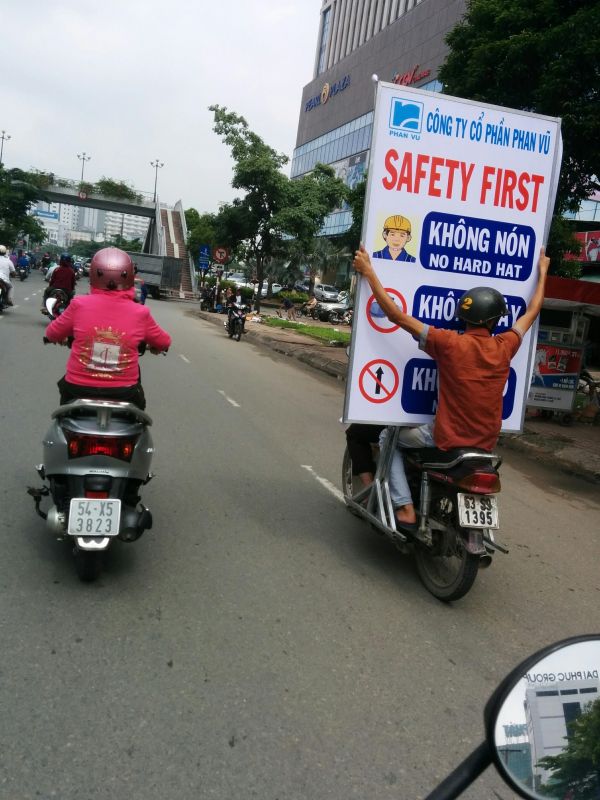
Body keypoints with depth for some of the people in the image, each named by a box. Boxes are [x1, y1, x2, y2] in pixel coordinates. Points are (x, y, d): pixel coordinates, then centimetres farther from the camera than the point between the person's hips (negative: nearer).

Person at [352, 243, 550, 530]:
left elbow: (396, 315, -18)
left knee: (389, 437, 17)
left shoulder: (449, 343, -18)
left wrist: (369, 272, -12)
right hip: (486, 444, 4)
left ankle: (405, 508, 7)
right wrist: (542, 272, 26)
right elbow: (532, 312, 12)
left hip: (447, 439, -4)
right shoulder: (504, 347, -7)